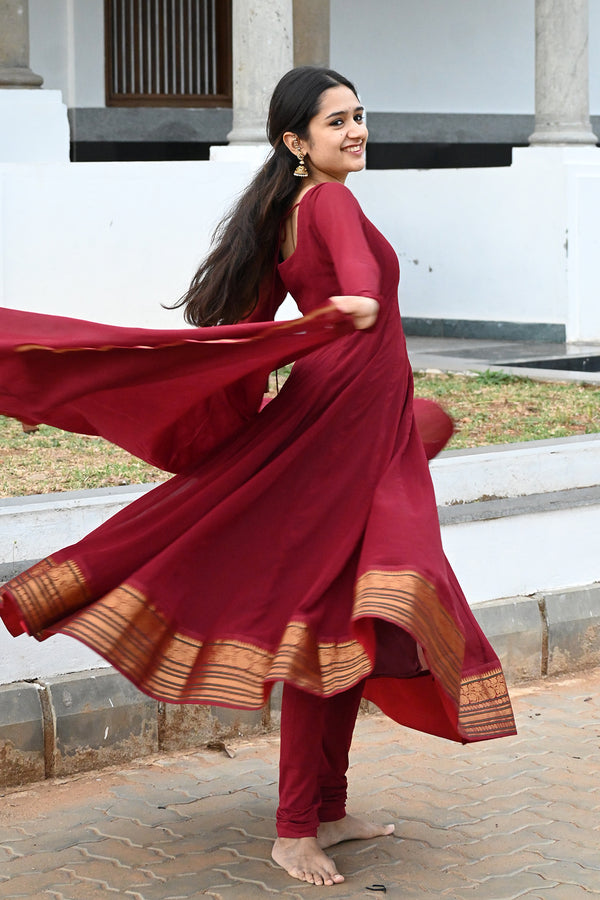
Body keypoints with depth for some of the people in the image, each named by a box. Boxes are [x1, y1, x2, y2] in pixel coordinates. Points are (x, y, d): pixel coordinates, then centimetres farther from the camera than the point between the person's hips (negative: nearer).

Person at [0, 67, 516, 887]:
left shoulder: (285, 214, 16)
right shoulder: (329, 200, -10)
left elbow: (250, 328, 20)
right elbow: (357, 264, -35)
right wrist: (362, 303, -55)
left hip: (333, 418, 10)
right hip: (350, 422, -10)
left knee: (352, 627, 13)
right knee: (330, 618, -8)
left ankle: (328, 810, 20)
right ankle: (296, 830, -4)